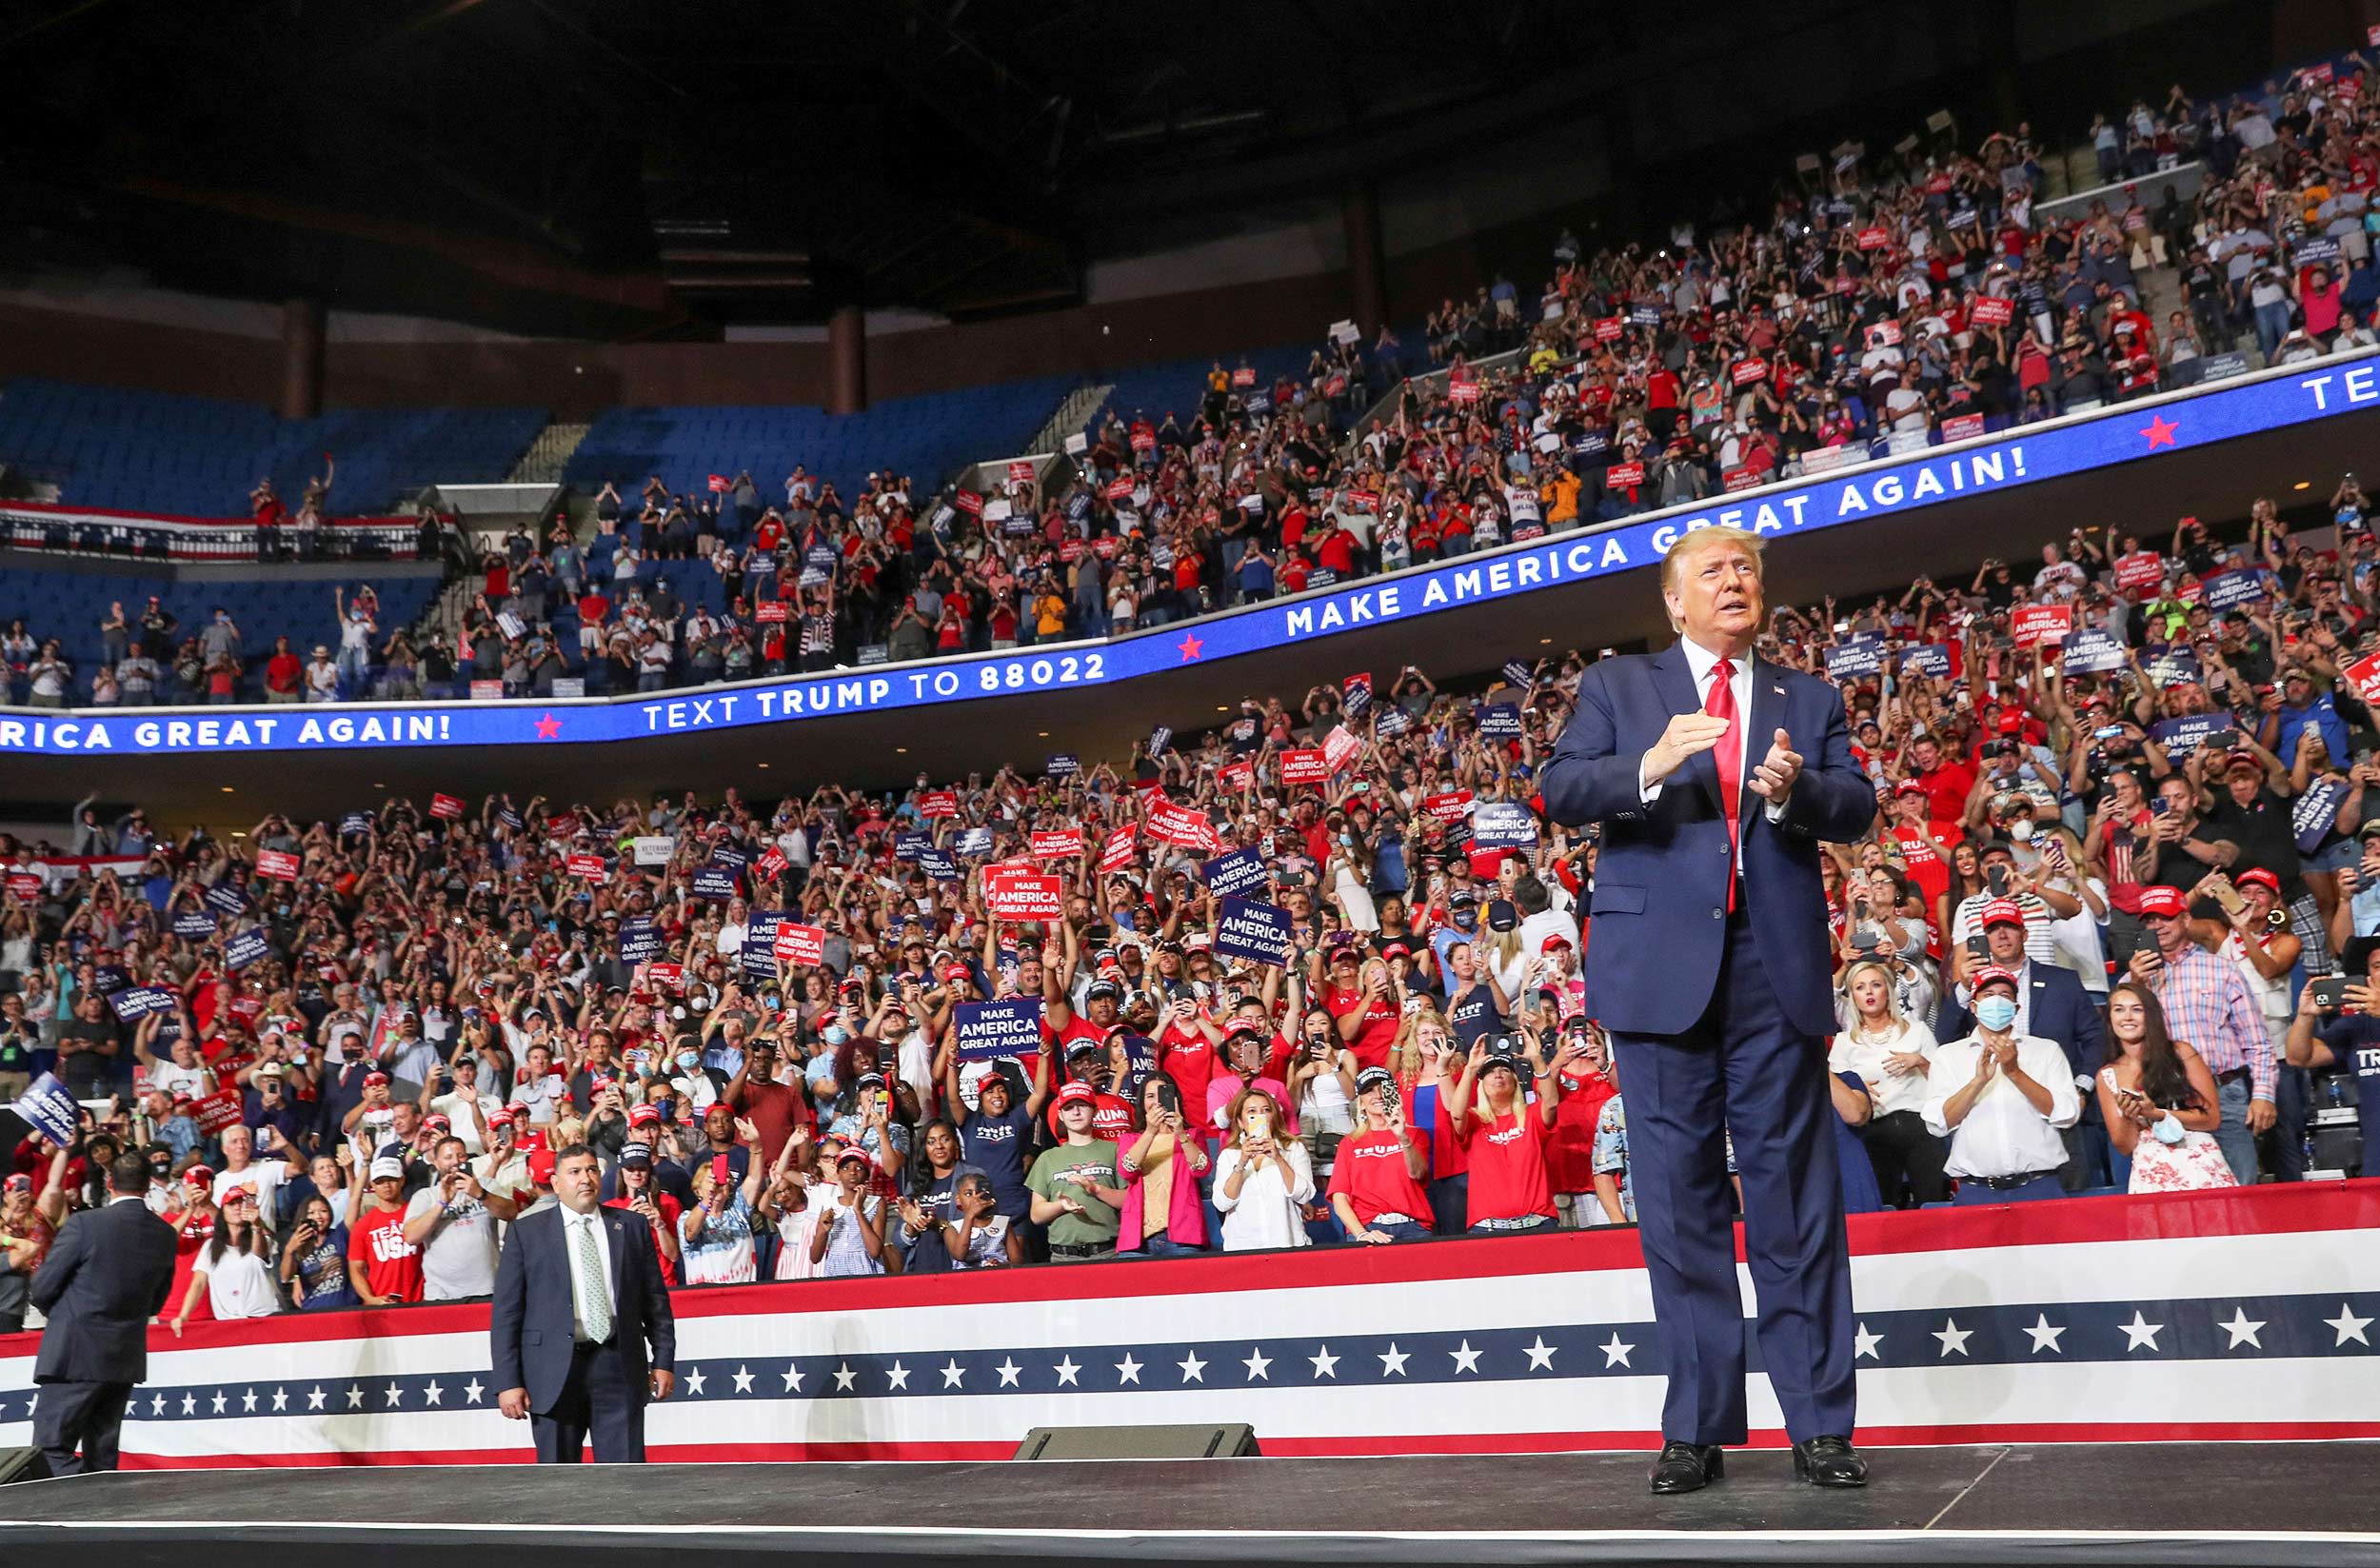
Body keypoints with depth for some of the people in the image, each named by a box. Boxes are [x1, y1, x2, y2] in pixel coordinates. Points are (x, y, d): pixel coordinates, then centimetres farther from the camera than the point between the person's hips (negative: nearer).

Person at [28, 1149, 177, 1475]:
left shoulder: (85, 1224, -13)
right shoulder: (166, 1235, 3)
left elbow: (42, 1289, -7)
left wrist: (58, 1313, 13)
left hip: (75, 1355, -6)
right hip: (127, 1359, 6)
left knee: (53, 1444, -2)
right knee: (101, 1455, 14)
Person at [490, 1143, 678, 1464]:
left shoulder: (632, 1225, 9)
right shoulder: (526, 1231, 4)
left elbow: (655, 1299, 11)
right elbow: (506, 1313, 2)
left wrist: (663, 1360, 5)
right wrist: (509, 1382, -5)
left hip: (619, 1365, 1)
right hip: (554, 1370, -1)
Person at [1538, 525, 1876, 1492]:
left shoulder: (1809, 699, 17)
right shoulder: (1617, 687, 12)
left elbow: (1858, 807, 5)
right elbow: (1560, 791, -2)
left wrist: (1796, 790, -16)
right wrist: (1649, 768, -20)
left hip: (1776, 967, 1)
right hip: (1662, 965, -1)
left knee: (1796, 1193, 2)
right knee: (1680, 1200, 3)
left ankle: (1820, 1425, 9)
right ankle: (1698, 1427, 11)